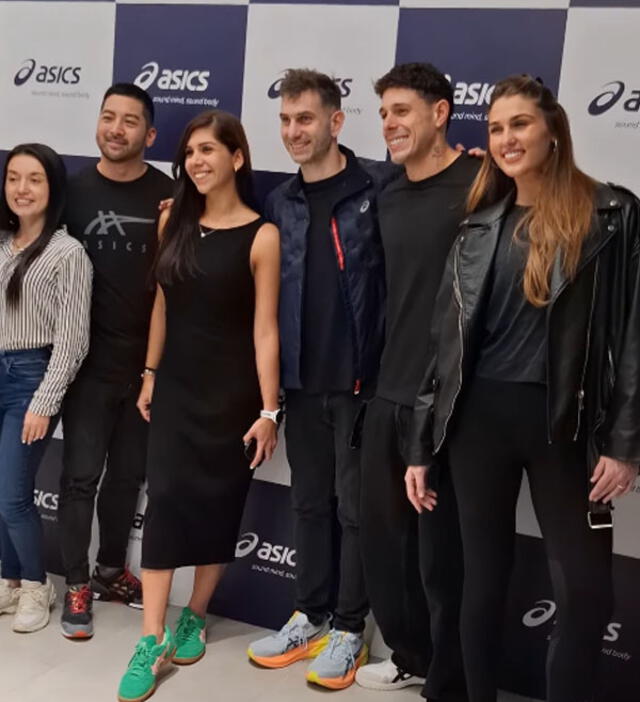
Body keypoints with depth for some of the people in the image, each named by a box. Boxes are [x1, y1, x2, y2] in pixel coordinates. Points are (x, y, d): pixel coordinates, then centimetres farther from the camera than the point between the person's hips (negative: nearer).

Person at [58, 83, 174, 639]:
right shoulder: (75, 190, 0)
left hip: (149, 361, 1)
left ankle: (112, 569, 31)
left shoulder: (169, 196, -2)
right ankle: (77, 583, 17)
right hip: (90, 361, -1)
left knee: (128, 473, 13)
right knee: (81, 473, 3)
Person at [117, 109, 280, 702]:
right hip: (177, 387, 3)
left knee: (217, 503, 8)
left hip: (231, 393, -3)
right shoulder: (174, 219, 3)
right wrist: (150, 374, 10)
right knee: (165, 499, -2)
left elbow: (265, 329, -12)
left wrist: (269, 410, -13)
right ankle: (151, 640, 5)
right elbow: (162, 303, 9)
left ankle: (194, 618, 28)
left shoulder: (261, 236, -11)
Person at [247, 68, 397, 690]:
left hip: (362, 378, -5)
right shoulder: (280, 203, 9)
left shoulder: (381, 186, -7)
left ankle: (349, 629, 22)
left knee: (356, 506, 7)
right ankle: (310, 617, 30)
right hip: (302, 380, 5)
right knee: (309, 503, 15)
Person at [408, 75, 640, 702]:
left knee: (584, 587, 2)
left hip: (565, 421, -3)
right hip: (480, 418, 3)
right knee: (484, 573, 12)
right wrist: (422, 446, 7)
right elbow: (447, 340, 9)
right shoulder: (479, 227, 9)